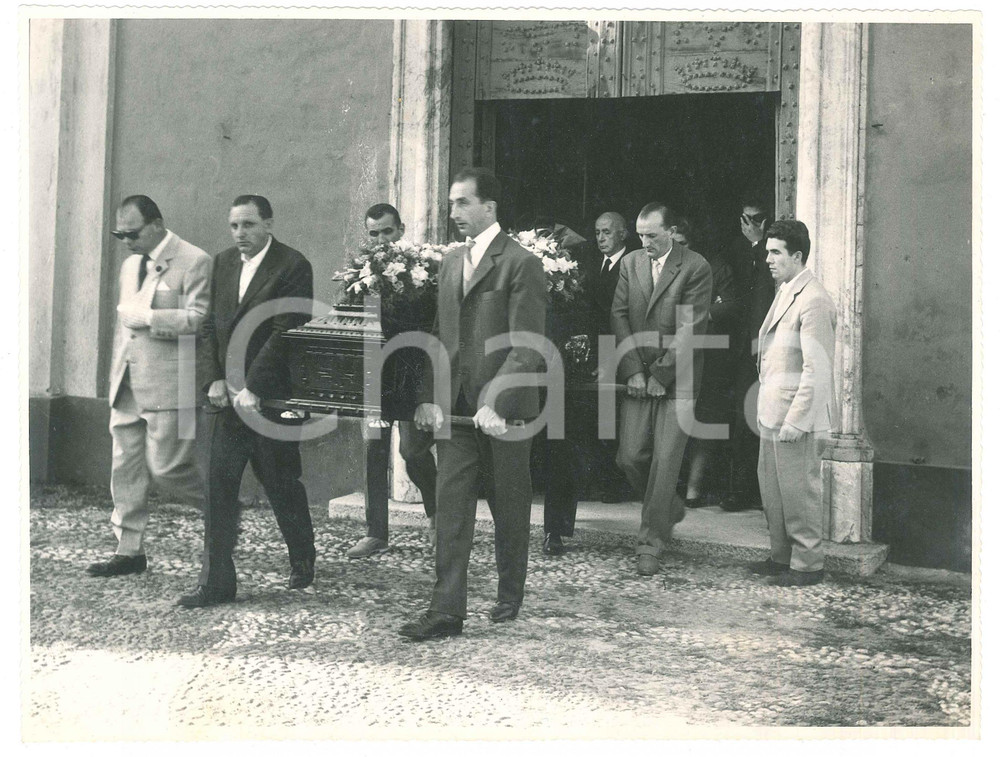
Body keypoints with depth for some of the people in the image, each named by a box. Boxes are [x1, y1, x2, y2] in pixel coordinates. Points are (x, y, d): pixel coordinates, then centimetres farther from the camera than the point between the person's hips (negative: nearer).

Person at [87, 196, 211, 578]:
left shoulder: (194, 262, -8)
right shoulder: (130, 265, 18)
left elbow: (198, 319, -18)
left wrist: (145, 316, -16)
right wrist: (116, 376, 21)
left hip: (169, 384, -8)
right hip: (128, 384, 8)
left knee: (165, 467, -7)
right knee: (125, 467, 7)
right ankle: (129, 550, 14)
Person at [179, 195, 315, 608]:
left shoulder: (293, 266, -9)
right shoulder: (222, 263, 12)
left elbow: (285, 332, -15)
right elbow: (210, 326, 10)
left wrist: (252, 388, -19)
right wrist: (214, 380, -3)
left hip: (271, 398, -5)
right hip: (229, 397, 5)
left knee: (281, 484, 8)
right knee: (219, 485, 0)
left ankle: (303, 561, 31)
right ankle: (215, 581, 4)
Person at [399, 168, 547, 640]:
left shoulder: (520, 264, -8)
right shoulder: (450, 264, 15)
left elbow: (527, 347, -14)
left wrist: (494, 402, -21)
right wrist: (428, 397, 4)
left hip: (503, 410, -5)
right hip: (454, 407, 6)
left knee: (510, 505, 9)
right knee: (451, 505, 0)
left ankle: (510, 596, 27)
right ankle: (447, 610, 1)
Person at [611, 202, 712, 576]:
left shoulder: (696, 268, -7)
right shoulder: (631, 262, 8)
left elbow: (690, 327, -11)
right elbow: (619, 316, 4)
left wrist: (660, 374, -13)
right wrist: (633, 370, -6)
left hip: (675, 379, -4)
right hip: (638, 377, 4)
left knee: (665, 460, -3)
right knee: (630, 457, 2)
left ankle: (651, 542, 7)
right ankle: (670, 510, 29)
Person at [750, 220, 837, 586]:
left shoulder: (813, 301, -17)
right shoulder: (785, 292, 14)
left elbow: (817, 369, -20)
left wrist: (795, 419, -21)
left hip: (797, 415, -9)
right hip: (773, 412, 9)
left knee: (799, 488, 0)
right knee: (771, 486, 15)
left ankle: (807, 565, 12)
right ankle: (782, 556, 28)